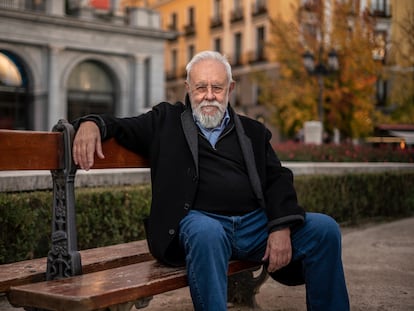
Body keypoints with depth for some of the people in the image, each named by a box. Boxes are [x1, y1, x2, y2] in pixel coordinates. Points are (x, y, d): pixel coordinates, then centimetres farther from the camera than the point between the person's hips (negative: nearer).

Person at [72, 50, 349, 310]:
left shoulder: (252, 131, 21)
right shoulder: (167, 120, 18)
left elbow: (277, 179, 11)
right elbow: (123, 126, 15)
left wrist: (281, 228, -7)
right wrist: (92, 124, -11)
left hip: (254, 222, 3)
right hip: (200, 220, -3)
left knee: (324, 229, -15)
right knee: (207, 233, -38)